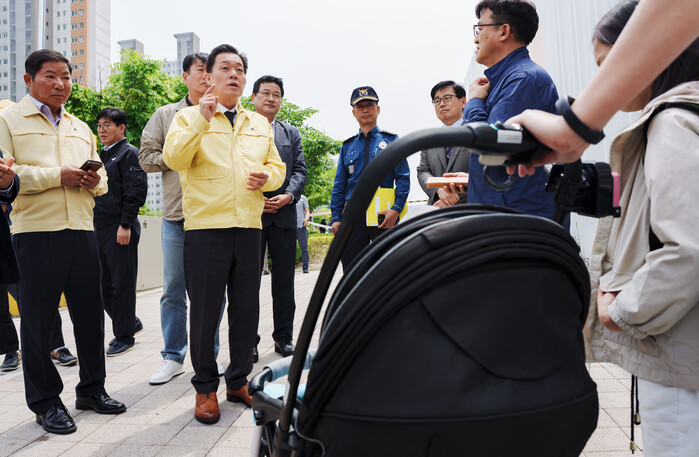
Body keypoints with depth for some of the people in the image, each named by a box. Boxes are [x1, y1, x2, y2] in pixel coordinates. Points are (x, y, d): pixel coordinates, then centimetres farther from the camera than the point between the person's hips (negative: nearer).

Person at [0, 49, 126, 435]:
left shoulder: (81, 128, 22)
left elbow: (101, 179, 23)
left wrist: (94, 181, -1)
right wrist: (58, 175, -15)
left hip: (82, 230, 5)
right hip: (36, 232, -5)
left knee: (90, 312, 8)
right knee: (38, 318, 2)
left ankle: (91, 389, 23)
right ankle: (45, 402, 15)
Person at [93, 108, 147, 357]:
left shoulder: (129, 153, -5)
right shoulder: (101, 155, 19)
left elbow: (136, 191, -14)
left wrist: (125, 225, -19)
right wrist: (91, 223, 16)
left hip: (120, 228, -8)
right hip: (99, 227, 8)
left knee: (121, 284, -2)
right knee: (103, 284, 11)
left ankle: (124, 337, 9)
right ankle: (130, 321, 28)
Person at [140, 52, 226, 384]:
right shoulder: (165, 115, 12)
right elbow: (146, 157, 6)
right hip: (177, 215, 1)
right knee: (174, 290, 5)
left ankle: (209, 355, 20)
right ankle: (173, 357, 18)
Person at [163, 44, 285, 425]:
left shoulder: (261, 125, 18)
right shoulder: (189, 118, 5)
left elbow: (277, 167, 20)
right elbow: (174, 159, -11)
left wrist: (267, 177, -2)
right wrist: (202, 120, -19)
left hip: (249, 226, 4)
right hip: (205, 226, -4)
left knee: (246, 308, 10)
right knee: (204, 310, 3)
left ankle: (238, 381, 26)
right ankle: (205, 388, 19)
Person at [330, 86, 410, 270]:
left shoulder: (391, 140, 8)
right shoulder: (347, 146, 16)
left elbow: (403, 177, 1)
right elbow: (339, 185, 14)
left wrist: (396, 208, -14)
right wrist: (335, 217, 3)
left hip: (384, 215, -2)